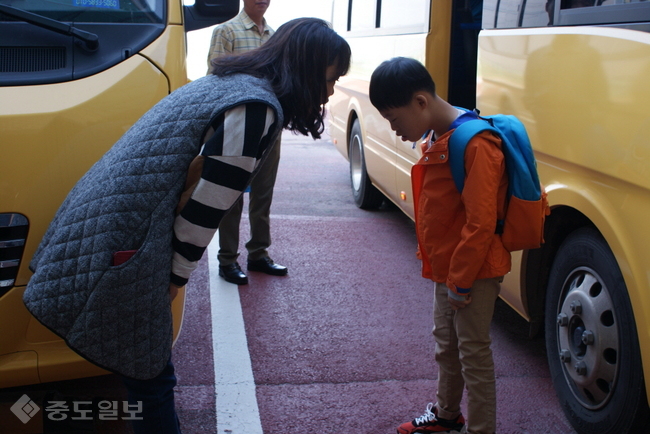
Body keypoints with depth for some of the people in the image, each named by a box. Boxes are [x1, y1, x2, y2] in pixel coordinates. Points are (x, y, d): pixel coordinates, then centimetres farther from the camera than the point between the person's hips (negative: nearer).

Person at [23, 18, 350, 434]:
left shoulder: (230, 83, 15)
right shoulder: (257, 107, -16)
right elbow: (205, 205, -17)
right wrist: (176, 277, -4)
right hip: (123, 246, -10)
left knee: (151, 372, 21)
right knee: (151, 376, 7)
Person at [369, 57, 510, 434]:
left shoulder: (475, 144, -24)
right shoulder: (436, 138, 6)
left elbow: (481, 223, -25)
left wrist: (460, 282, -19)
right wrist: (439, 267, 14)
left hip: (473, 273, -9)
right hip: (447, 269, 9)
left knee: (473, 353, 2)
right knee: (446, 344, 22)